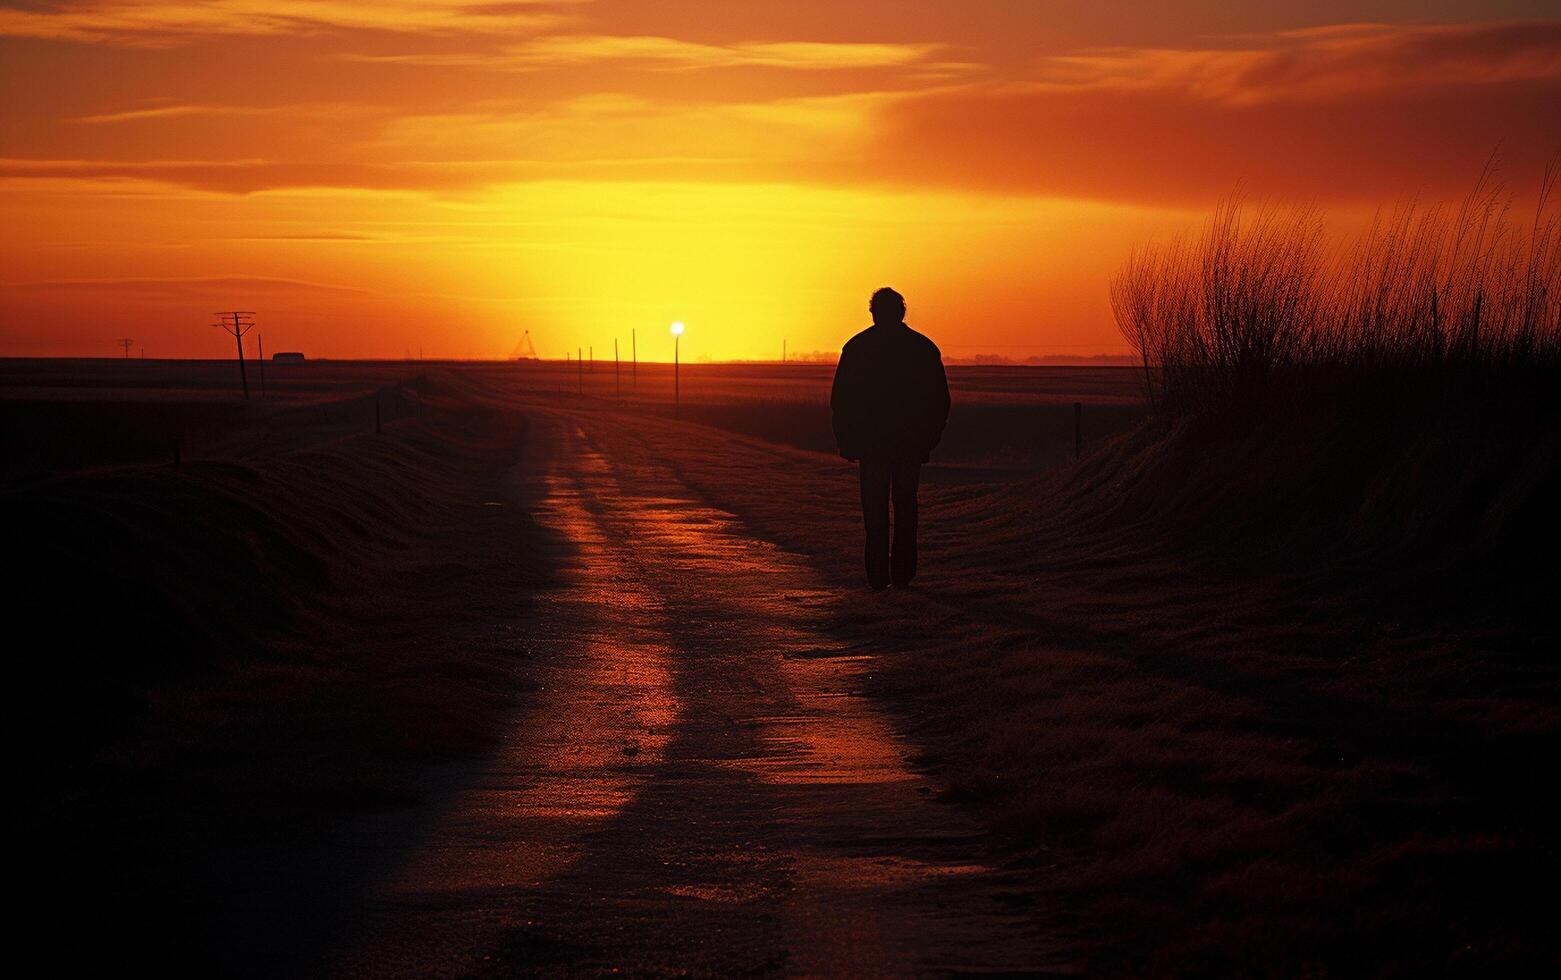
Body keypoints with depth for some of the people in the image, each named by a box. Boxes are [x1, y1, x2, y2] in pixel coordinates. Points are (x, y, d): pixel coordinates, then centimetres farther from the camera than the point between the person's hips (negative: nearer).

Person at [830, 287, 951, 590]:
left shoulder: (857, 346, -1)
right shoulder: (924, 347, 2)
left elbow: (840, 399, -1)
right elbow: (940, 399, 4)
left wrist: (845, 441, 4)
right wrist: (929, 440, 11)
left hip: (871, 441, -1)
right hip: (911, 441, 1)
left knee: (875, 508, 3)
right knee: (905, 506, 12)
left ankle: (878, 575, -4)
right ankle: (902, 573, 10)